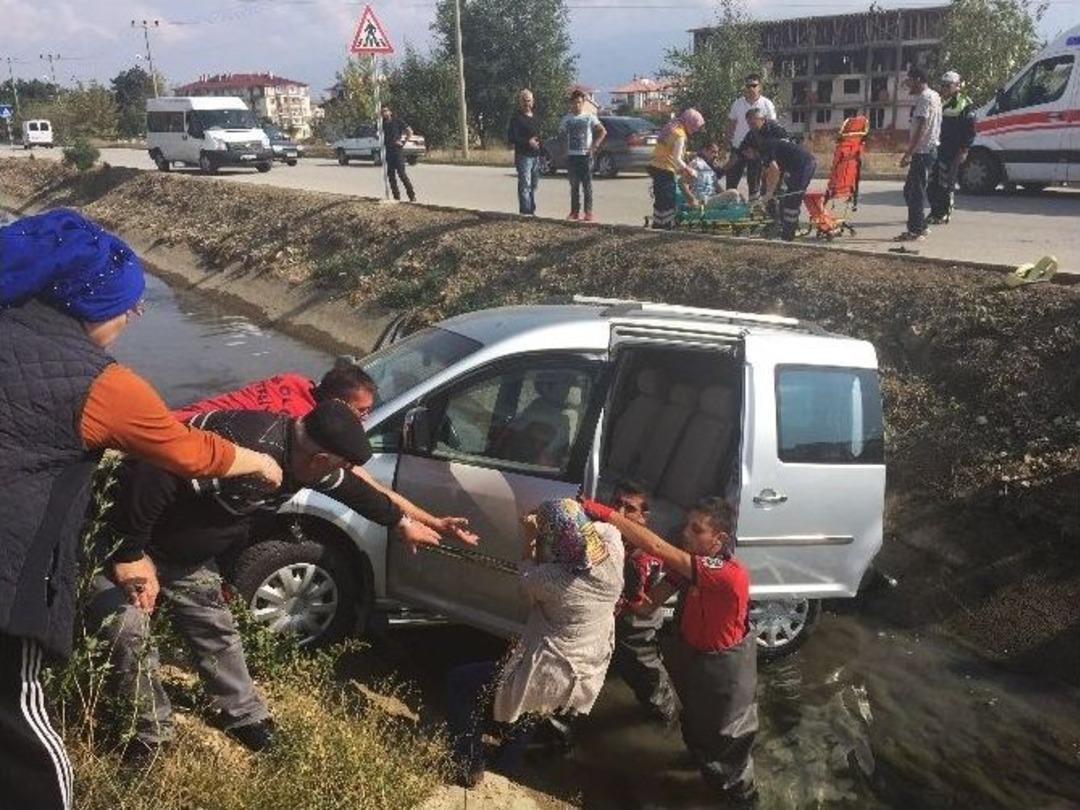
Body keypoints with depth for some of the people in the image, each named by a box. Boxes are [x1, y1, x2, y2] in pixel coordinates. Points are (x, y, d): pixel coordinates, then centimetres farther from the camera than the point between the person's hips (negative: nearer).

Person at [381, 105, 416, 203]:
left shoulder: (397, 121, -1)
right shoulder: (383, 124, 14)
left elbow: (410, 131, -2)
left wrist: (403, 142, -7)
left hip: (397, 150, -6)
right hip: (388, 151, 6)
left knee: (401, 173, -13)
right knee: (391, 174, 4)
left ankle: (412, 195, -10)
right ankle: (396, 196, 11)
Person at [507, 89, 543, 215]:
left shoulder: (534, 117, 19)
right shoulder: (517, 118, -6)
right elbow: (511, 138, -13)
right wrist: (528, 142, -20)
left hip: (536, 156, 8)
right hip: (523, 156, -8)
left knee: (534, 185, 12)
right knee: (525, 185, -10)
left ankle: (531, 210, 21)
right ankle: (525, 211, -9)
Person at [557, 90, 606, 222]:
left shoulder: (590, 117, 1)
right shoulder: (566, 118, 9)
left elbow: (603, 132, -1)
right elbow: (561, 134, 13)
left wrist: (595, 146, -9)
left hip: (586, 155, -3)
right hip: (571, 155, 3)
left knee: (587, 185, -4)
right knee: (574, 185, 7)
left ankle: (589, 212, -3)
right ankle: (575, 212, 13)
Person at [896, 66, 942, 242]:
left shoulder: (925, 98, -13)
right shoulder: (933, 96, 18)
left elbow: (920, 128, -21)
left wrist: (908, 153, -23)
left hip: (923, 151, -10)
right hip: (928, 150, 10)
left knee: (915, 191, -8)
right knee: (910, 190, 14)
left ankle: (915, 231, -6)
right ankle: (920, 227, 19)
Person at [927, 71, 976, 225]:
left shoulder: (965, 104, -3)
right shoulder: (939, 102, 16)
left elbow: (970, 131, -6)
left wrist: (964, 150, -13)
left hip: (952, 152, -6)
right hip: (936, 149, 6)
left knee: (945, 185, -4)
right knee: (931, 184, 6)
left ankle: (944, 215, 4)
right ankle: (935, 212, 18)